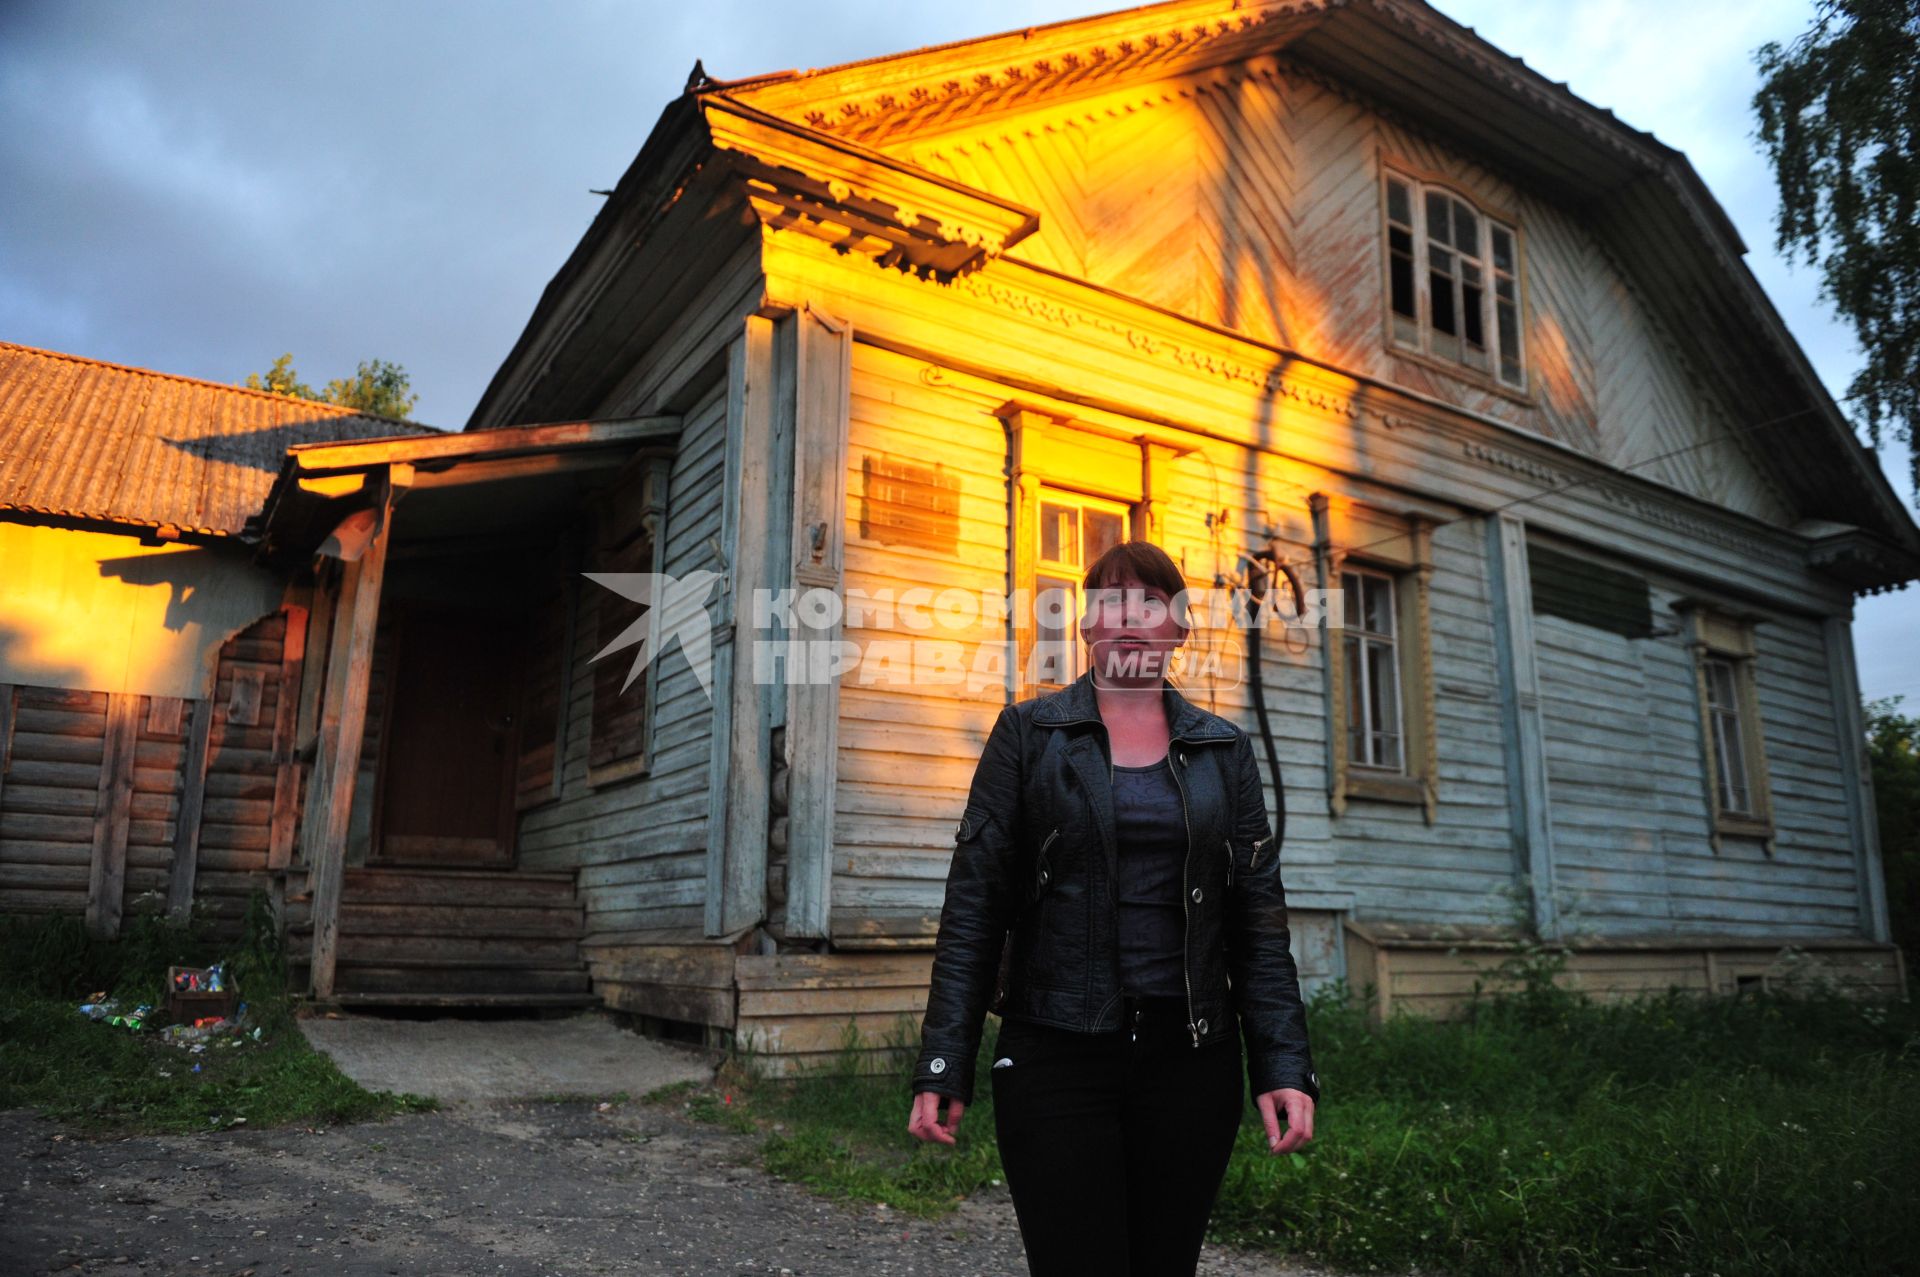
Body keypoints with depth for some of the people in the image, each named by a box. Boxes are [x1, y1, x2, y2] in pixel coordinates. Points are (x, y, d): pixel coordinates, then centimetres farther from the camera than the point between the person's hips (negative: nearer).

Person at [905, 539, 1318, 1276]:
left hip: (1190, 1056, 3)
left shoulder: (1223, 750, 8)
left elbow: (1258, 917, 7)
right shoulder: (1028, 734, 2)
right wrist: (944, 1065, -7)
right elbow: (974, 905, -1)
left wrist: (1284, 1064, -3)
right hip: (1054, 1056, -2)